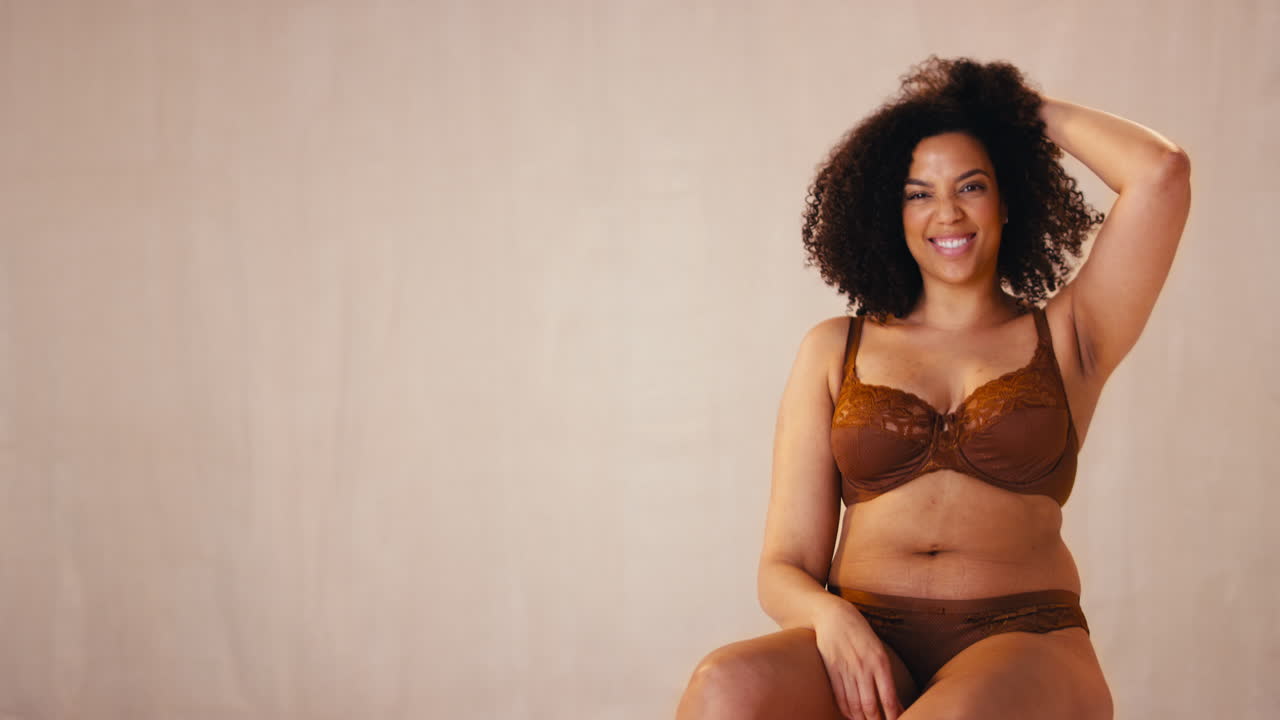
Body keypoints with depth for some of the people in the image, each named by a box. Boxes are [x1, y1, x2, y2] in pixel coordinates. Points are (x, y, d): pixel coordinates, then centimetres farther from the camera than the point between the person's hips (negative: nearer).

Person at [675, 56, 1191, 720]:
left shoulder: (1062, 338, 15)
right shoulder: (835, 351, 17)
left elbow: (1161, 172, 1)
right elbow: (785, 565, 10)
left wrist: (1032, 110, 16)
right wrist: (830, 618, -13)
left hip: (1023, 646, -1)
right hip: (864, 645, 1)